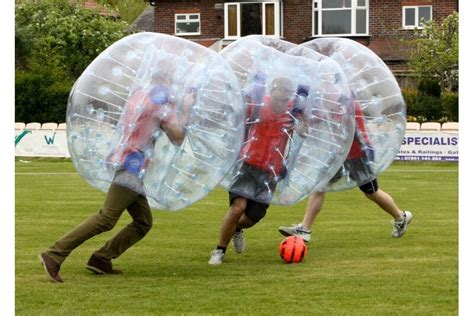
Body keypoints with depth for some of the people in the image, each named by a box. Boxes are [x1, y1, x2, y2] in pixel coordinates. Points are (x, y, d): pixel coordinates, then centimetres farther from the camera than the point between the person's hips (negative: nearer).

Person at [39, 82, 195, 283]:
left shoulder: (139, 95, 18)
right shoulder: (162, 106, -3)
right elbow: (178, 138, 3)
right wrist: (186, 109, 11)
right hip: (132, 165, -9)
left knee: (144, 222, 11)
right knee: (106, 218, -17)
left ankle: (101, 260, 4)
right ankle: (54, 255, -24)